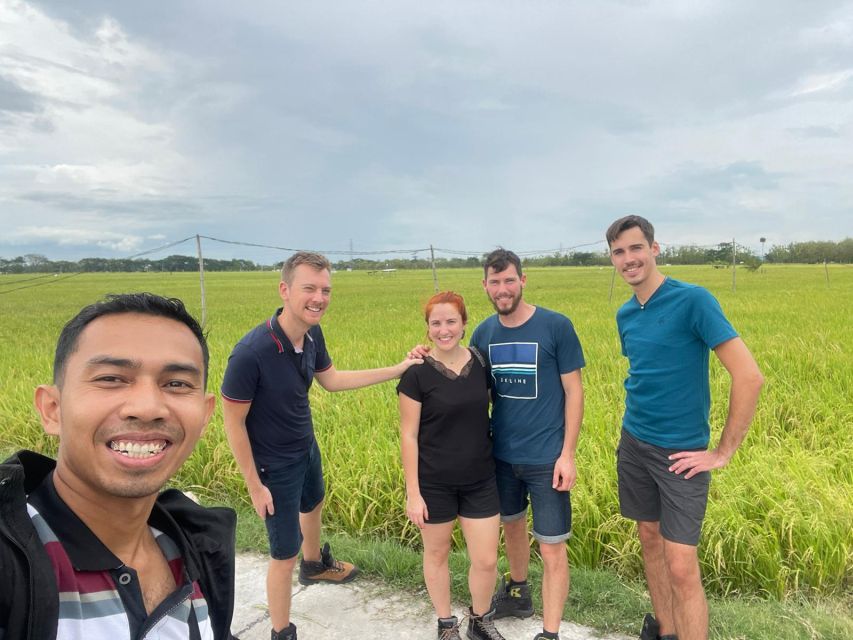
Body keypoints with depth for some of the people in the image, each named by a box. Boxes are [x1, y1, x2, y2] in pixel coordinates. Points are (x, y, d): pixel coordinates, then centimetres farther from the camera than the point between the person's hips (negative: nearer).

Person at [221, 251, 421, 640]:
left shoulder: (312, 333, -14)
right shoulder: (251, 353, -35)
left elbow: (330, 380, 3)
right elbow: (233, 422, -23)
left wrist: (397, 370, 0)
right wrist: (255, 487, -16)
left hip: (306, 447, 8)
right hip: (275, 465, -8)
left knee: (312, 505, 32)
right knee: (285, 554, 6)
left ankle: (315, 565, 64)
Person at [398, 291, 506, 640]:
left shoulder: (481, 362, -3)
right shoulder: (417, 373, -14)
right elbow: (408, 435, -10)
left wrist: (500, 462, 10)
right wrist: (413, 493, -10)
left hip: (480, 480, 3)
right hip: (434, 483, -3)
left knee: (486, 560, 8)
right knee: (436, 553, 16)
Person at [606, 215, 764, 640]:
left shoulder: (692, 300, -16)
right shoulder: (626, 314, 5)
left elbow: (749, 377, -19)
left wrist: (723, 453, -15)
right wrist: (636, 426, 15)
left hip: (681, 452, -6)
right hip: (633, 444, 6)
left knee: (682, 569, -4)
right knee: (649, 539, 18)